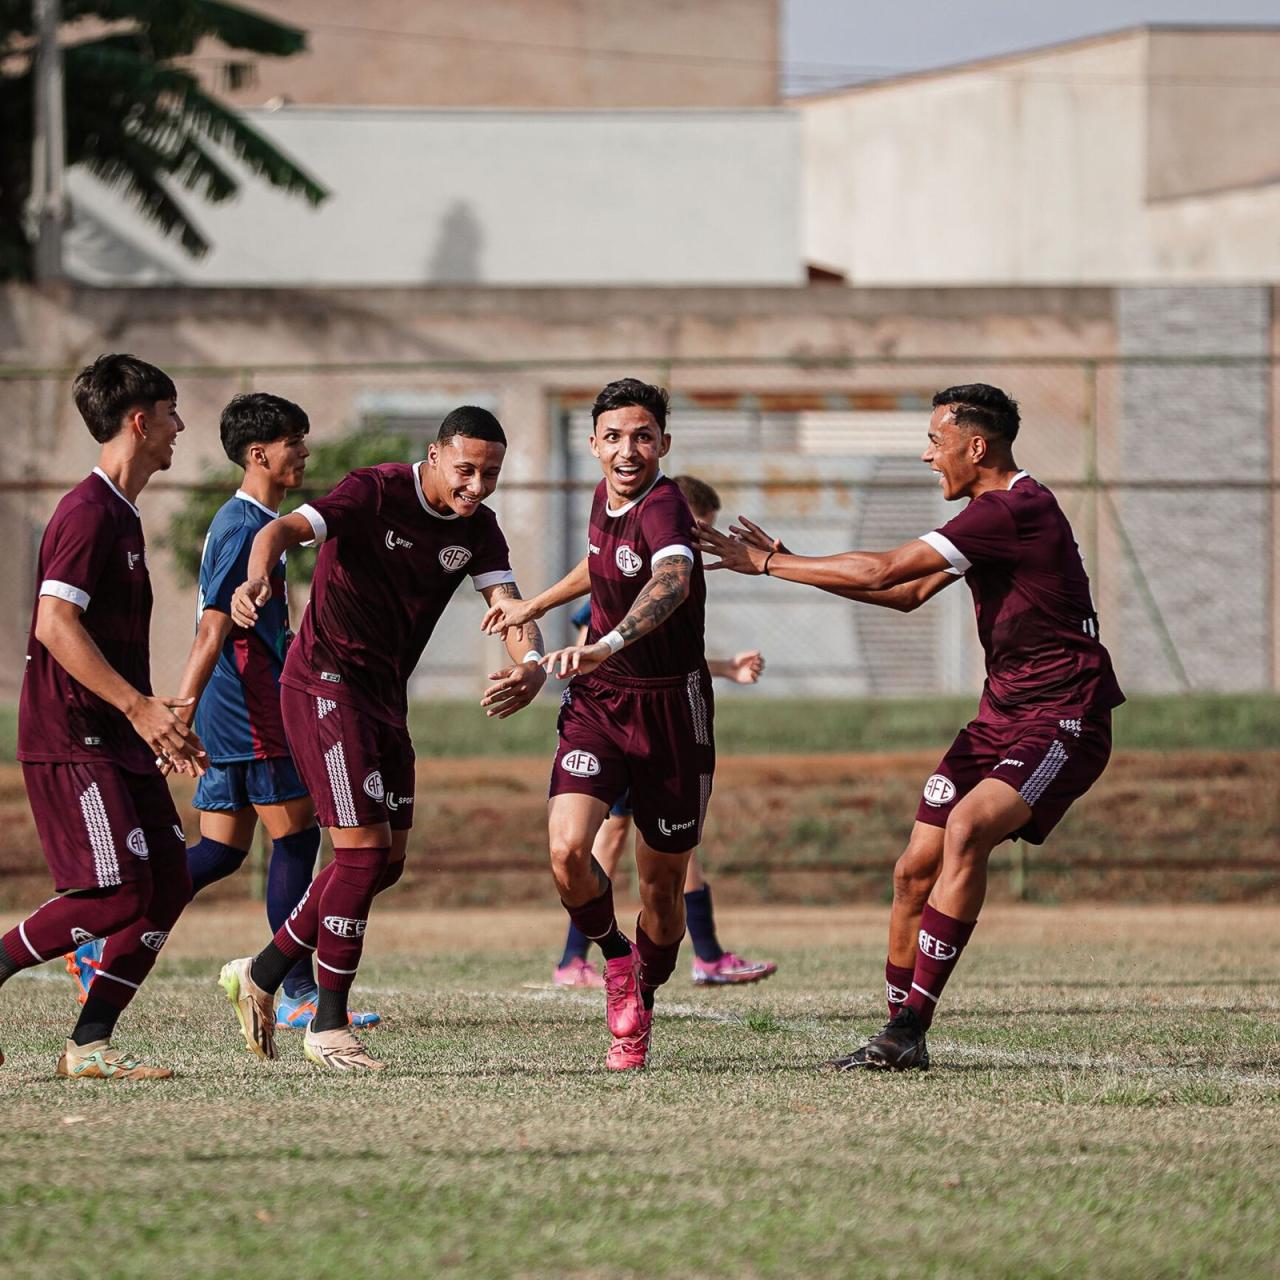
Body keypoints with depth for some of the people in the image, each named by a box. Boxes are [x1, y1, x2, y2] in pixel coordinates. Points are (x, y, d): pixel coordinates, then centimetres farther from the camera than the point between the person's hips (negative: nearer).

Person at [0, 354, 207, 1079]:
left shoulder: (122, 515, 19)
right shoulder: (90, 514, -13)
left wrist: (161, 721, 26)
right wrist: (136, 705, -26)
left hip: (119, 741, 10)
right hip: (73, 740, -10)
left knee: (169, 881, 2)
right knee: (120, 893, -15)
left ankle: (90, 1044, 2)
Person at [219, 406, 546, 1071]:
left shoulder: (477, 529, 3)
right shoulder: (377, 493, -17)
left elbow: (509, 605, -7)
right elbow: (285, 528, -29)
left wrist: (531, 665, -30)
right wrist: (256, 577, -52)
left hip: (384, 693, 8)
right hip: (326, 683, -8)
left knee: (386, 859, 10)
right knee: (364, 849, -13)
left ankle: (262, 976, 23)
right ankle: (328, 1025, -4)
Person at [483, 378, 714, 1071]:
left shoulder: (663, 507, -21)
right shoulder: (605, 496, 2)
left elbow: (672, 580, -45)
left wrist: (606, 645, -61)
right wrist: (533, 606, 35)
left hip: (670, 709, -5)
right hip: (597, 702, 5)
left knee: (661, 885, 6)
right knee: (568, 850, -19)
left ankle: (639, 1014, 31)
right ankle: (615, 961, 10)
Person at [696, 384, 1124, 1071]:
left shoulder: (1016, 510, -19)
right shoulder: (993, 511, 14)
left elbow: (882, 570, -19)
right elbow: (909, 592, 24)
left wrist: (770, 565, -10)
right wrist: (791, 563, 18)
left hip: (1062, 723, -10)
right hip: (1001, 715, 10)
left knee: (967, 828, -30)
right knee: (916, 870, 3)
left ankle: (908, 1028, -32)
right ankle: (901, 1037, 12)